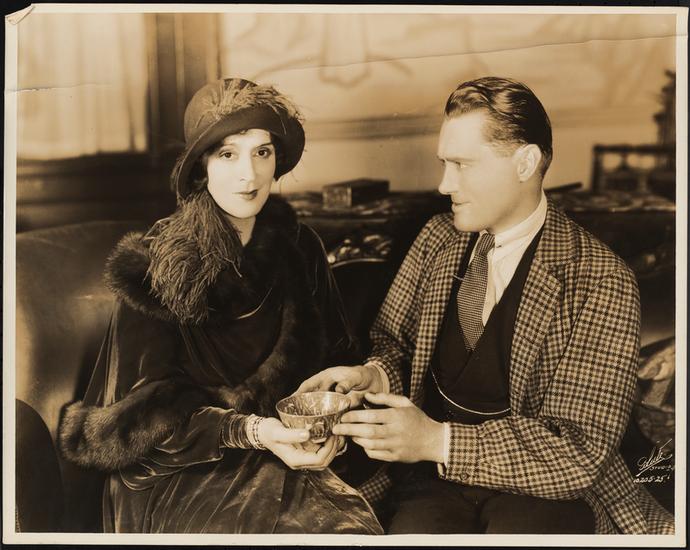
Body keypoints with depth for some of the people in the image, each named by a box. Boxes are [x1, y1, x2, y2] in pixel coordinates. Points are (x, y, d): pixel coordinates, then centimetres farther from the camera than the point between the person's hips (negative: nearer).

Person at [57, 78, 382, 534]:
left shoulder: (299, 248, 4)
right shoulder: (153, 265, -9)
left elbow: (333, 359, 11)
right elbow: (150, 409, -8)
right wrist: (250, 432, -24)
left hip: (287, 447, 5)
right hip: (178, 469, -4)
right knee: (337, 524, -29)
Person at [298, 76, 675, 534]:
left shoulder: (600, 283, -11)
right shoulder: (438, 238, 5)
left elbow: (580, 446, -14)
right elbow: (396, 342, 14)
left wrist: (438, 441, -22)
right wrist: (372, 374, -9)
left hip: (545, 486, -2)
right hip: (433, 479, 3)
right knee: (415, 529, -28)